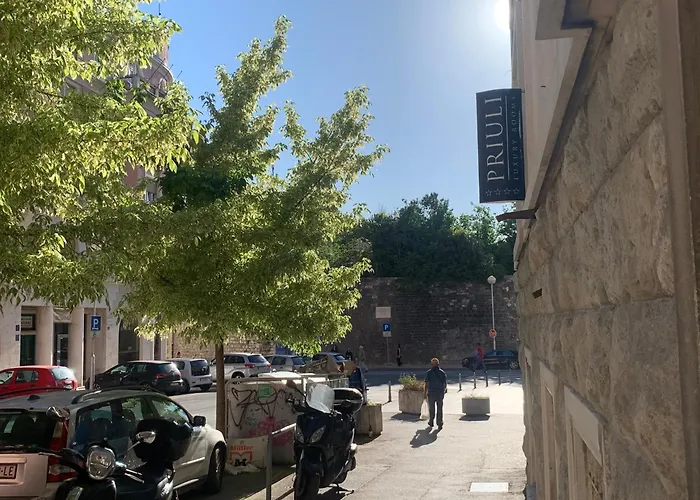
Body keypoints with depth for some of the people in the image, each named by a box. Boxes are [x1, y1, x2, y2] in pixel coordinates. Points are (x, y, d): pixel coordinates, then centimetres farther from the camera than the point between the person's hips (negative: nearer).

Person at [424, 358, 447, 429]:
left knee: (431, 408, 15)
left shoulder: (429, 372, -6)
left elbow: (427, 383, -8)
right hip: (440, 393, 1)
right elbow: (445, 383, 5)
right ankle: (440, 424, 6)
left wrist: (425, 392, -1)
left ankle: (431, 422, 27)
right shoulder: (442, 372, 1)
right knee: (439, 409, 7)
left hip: (431, 392, -1)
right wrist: (445, 389, 25)